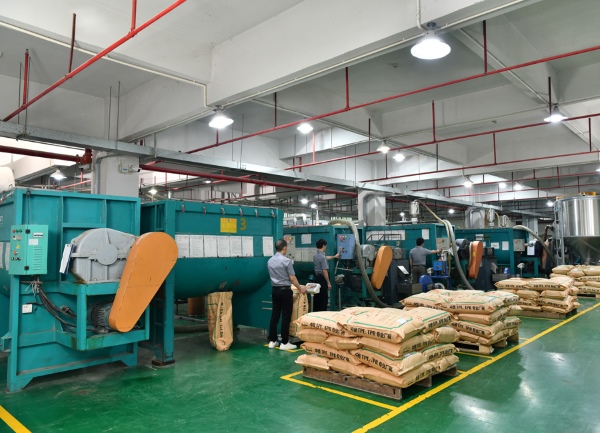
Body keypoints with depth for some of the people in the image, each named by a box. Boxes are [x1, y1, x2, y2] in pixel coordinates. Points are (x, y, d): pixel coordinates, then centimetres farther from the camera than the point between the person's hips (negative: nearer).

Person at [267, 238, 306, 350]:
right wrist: (300, 288, 0)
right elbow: (292, 278, -13)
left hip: (275, 290, 7)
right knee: (286, 317, -1)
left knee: (274, 315, 11)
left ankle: (272, 341, 15)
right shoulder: (286, 260, -15)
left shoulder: (270, 261, 6)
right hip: (285, 290, -7)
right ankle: (284, 343, 3)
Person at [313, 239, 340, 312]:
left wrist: (334, 256, 45)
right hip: (322, 279, -9)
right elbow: (324, 271, -22)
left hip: (316, 278, 9)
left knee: (316, 299, 13)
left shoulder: (315, 256, 10)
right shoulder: (322, 257, -19)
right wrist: (328, 283, -16)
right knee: (323, 299, -2)